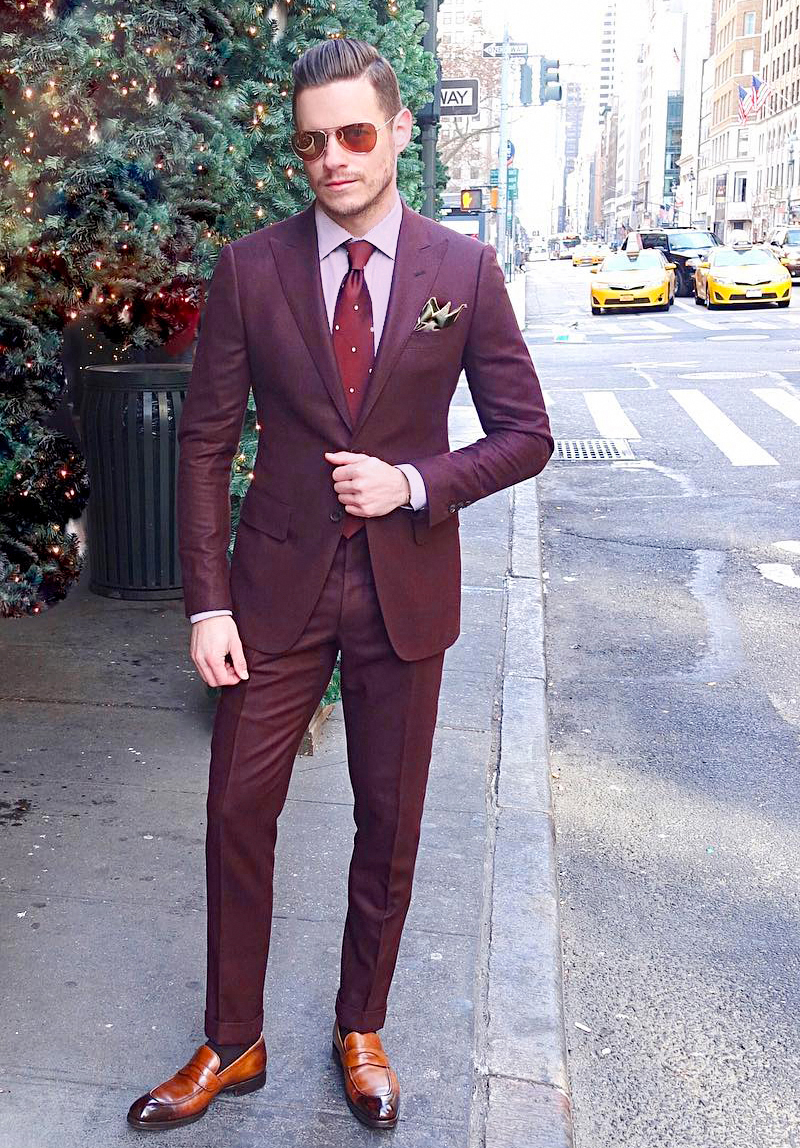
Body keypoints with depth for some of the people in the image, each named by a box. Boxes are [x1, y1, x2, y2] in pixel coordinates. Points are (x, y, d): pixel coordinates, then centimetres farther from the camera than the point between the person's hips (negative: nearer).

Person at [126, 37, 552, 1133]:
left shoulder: (465, 271, -2)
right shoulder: (250, 269, -3)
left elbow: (526, 433, 1)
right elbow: (205, 440, -2)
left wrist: (416, 483, -15)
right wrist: (206, 601, -7)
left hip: (407, 587, 0)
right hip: (277, 585, 0)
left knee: (389, 826, 12)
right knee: (239, 815, 6)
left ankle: (361, 1031, 35)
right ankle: (233, 1044, 28)